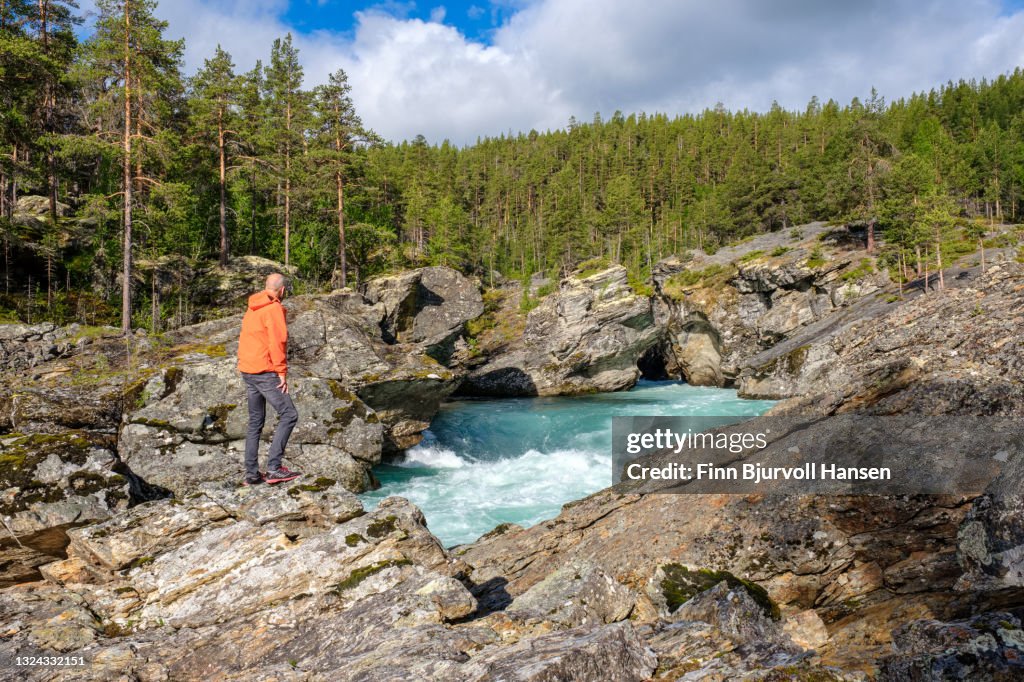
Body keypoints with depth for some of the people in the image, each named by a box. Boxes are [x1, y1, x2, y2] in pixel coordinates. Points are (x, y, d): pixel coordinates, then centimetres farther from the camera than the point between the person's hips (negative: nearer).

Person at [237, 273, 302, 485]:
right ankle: (274, 468, -11)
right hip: (265, 372, -9)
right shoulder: (274, 309, -11)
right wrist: (282, 372, -16)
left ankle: (251, 473, 15)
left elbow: (244, 340, 18)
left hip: (247, 371, 9)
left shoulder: (252, 308, 16)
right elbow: (277, 342, -18)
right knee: (289, 415, -5)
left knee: (255, 422, 14)